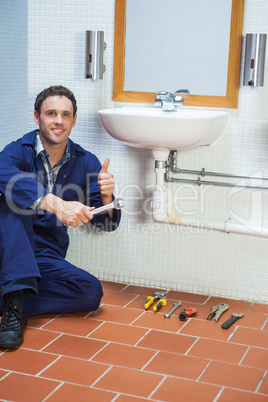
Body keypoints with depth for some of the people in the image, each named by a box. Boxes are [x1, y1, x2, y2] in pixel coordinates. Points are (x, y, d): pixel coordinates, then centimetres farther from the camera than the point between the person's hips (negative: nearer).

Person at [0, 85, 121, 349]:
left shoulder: (86, 163, 3)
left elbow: (106, 224, 0)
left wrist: (106, 197, -23)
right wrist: (57, 204, -48)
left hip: (47, 260, 3)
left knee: (91, 292, -21)